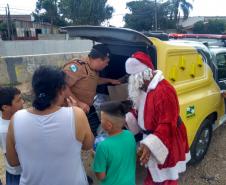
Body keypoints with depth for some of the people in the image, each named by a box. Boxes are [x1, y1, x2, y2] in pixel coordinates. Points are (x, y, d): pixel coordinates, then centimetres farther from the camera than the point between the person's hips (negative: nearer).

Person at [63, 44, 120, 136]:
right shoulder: (77, 67, -25)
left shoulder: (94, 70, 5)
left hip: (88, 109, 9)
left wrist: (110, 80, 33)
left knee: (96, 131, 15)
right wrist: (78, 103, -32)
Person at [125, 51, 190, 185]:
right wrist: (125, 121, -2)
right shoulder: (144, 87, 0)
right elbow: (140, 110, 11)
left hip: (166, 142, -8)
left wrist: (149, 145, -38)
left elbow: (167, 125, -31)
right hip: (151, 135, 8)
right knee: (153, 170, 28)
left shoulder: (164, 91, -31)